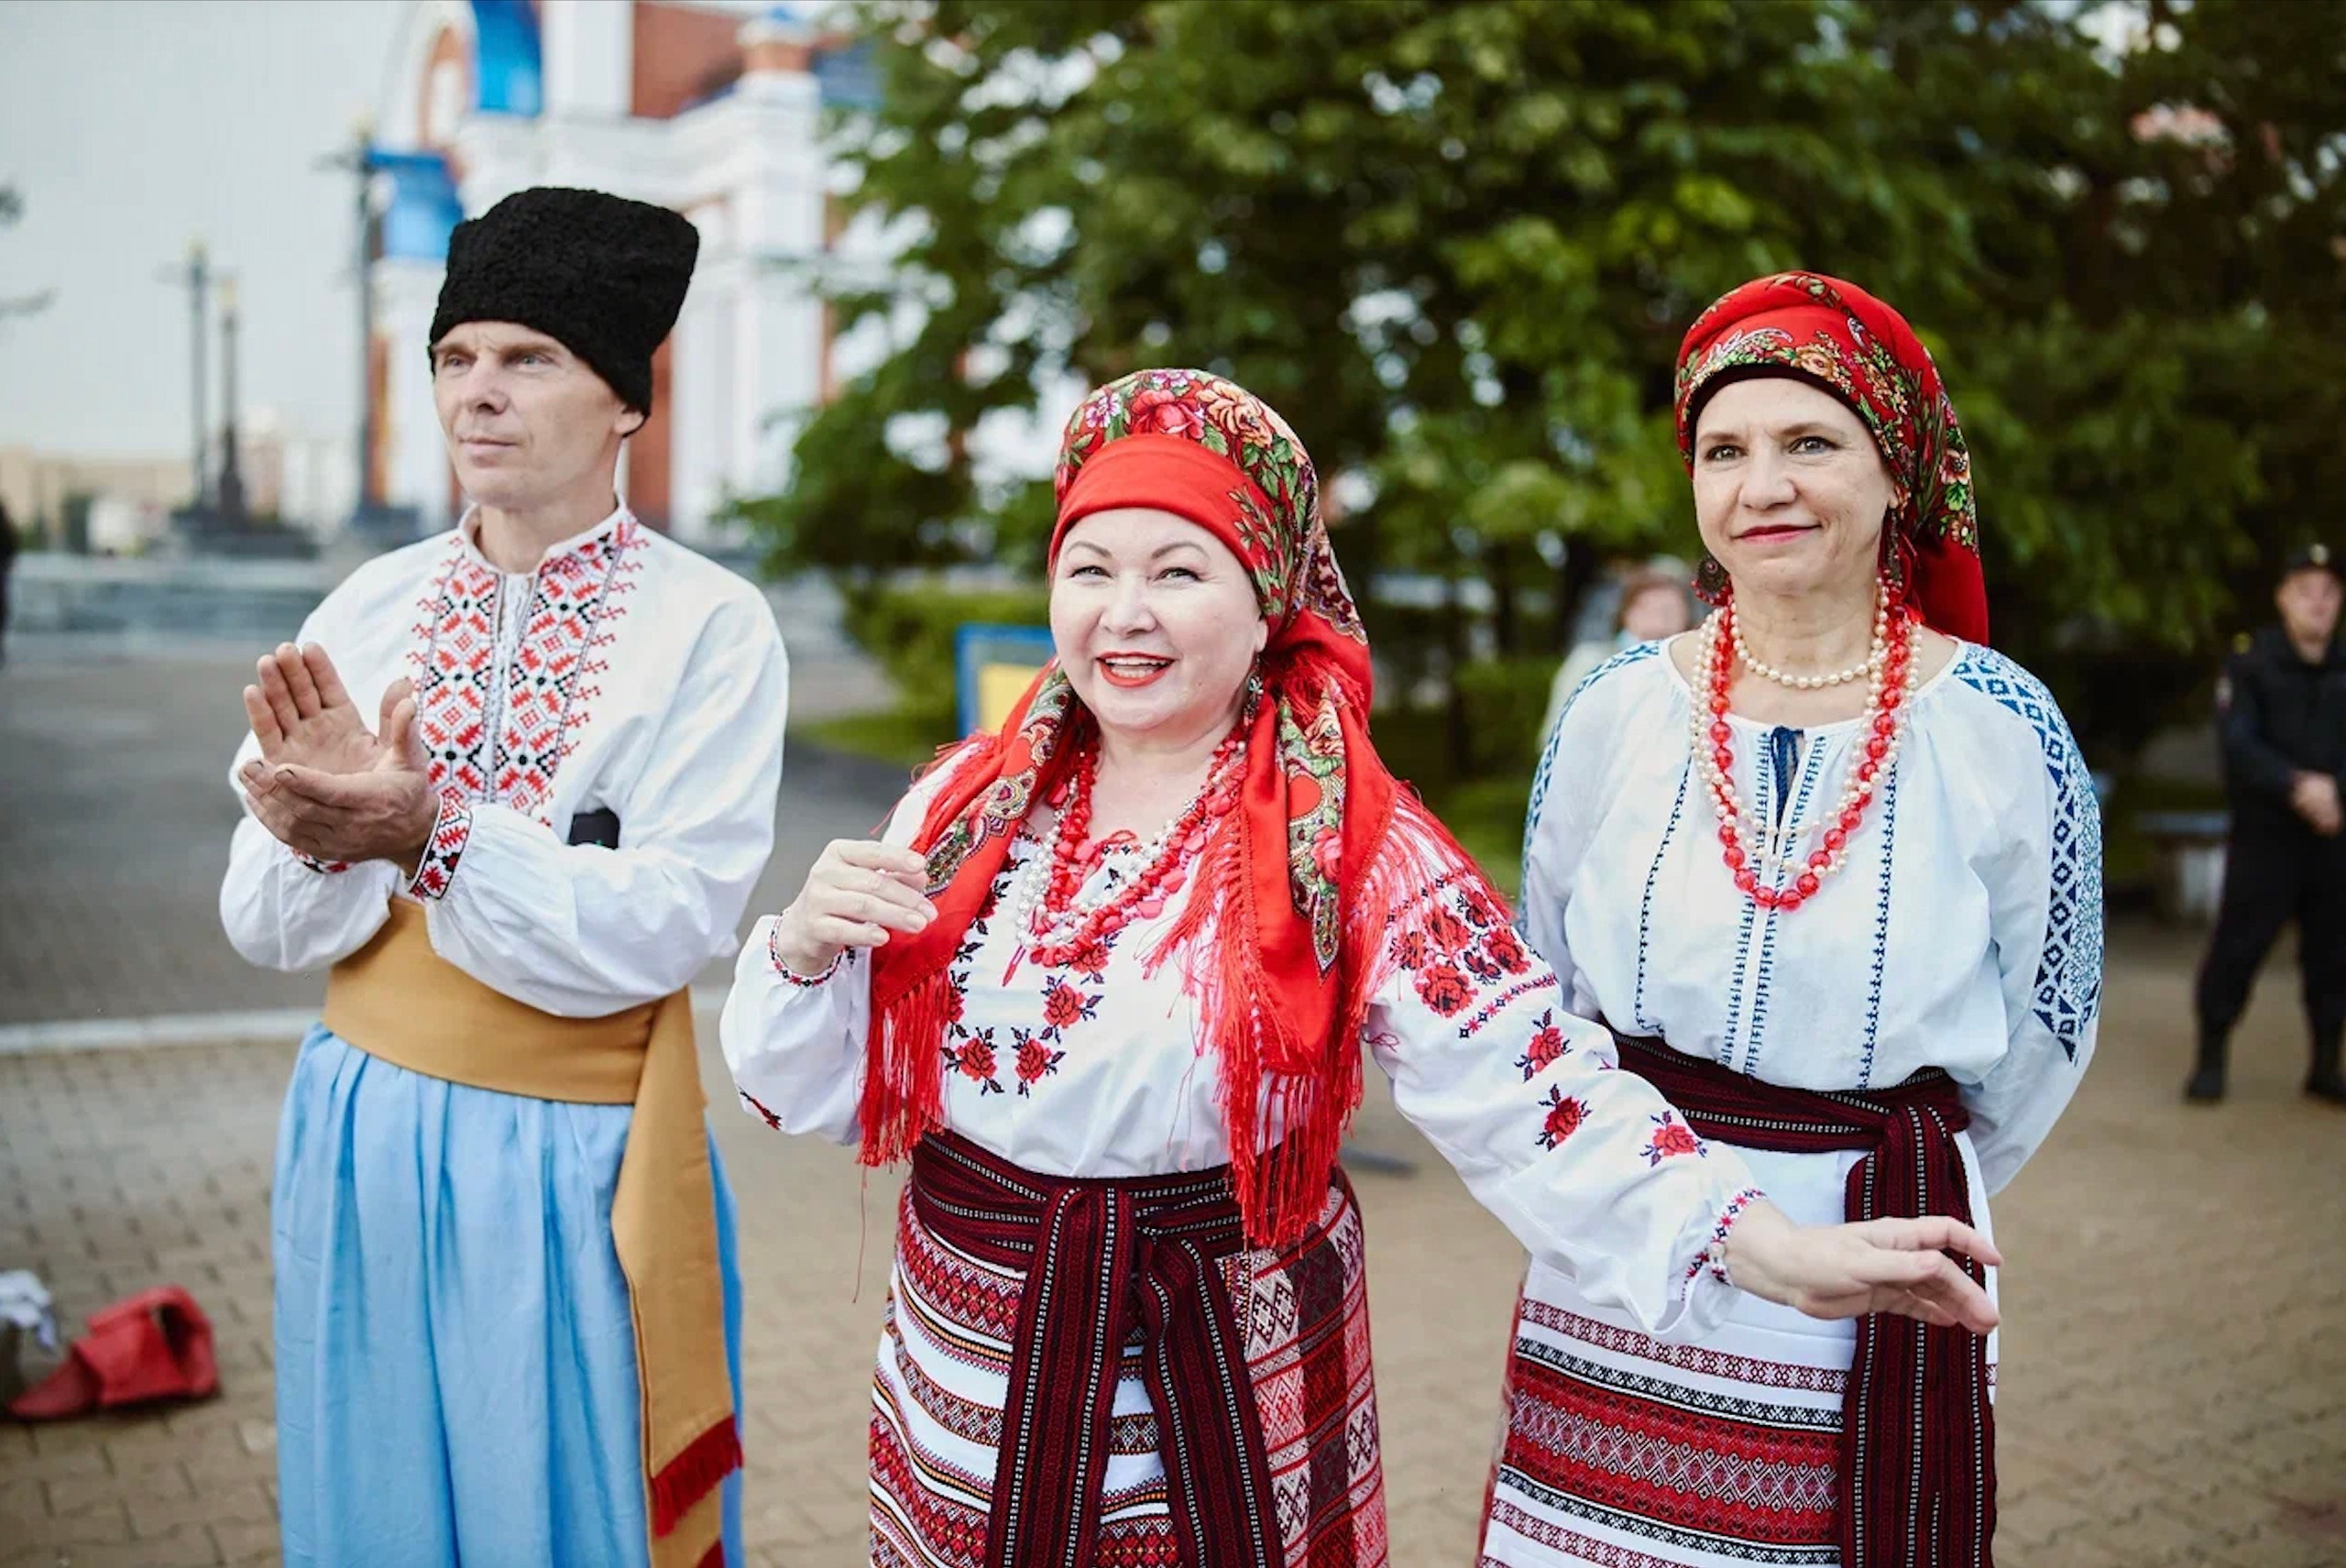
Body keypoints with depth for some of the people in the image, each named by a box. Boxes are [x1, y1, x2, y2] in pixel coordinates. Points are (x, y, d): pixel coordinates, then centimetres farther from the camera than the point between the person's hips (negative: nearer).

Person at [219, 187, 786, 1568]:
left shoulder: (711, 626, -11)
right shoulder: (369, 609, 2)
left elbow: (668, 926, -19)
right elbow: (265, 925, -1)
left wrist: (430, 836, -29)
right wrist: (332, 834, -22)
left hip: (570, 1159, -4)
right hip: (363, 1133, 5)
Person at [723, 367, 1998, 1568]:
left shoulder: (1352, 851, -10)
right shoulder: (970, 807, 0)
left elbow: (1533, 1098, -18)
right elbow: (807, 1093, 5)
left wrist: (1781, 1255, -28)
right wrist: (804, 944, -16)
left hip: (1219, 1426, -3)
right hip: (966, 1404, 4)